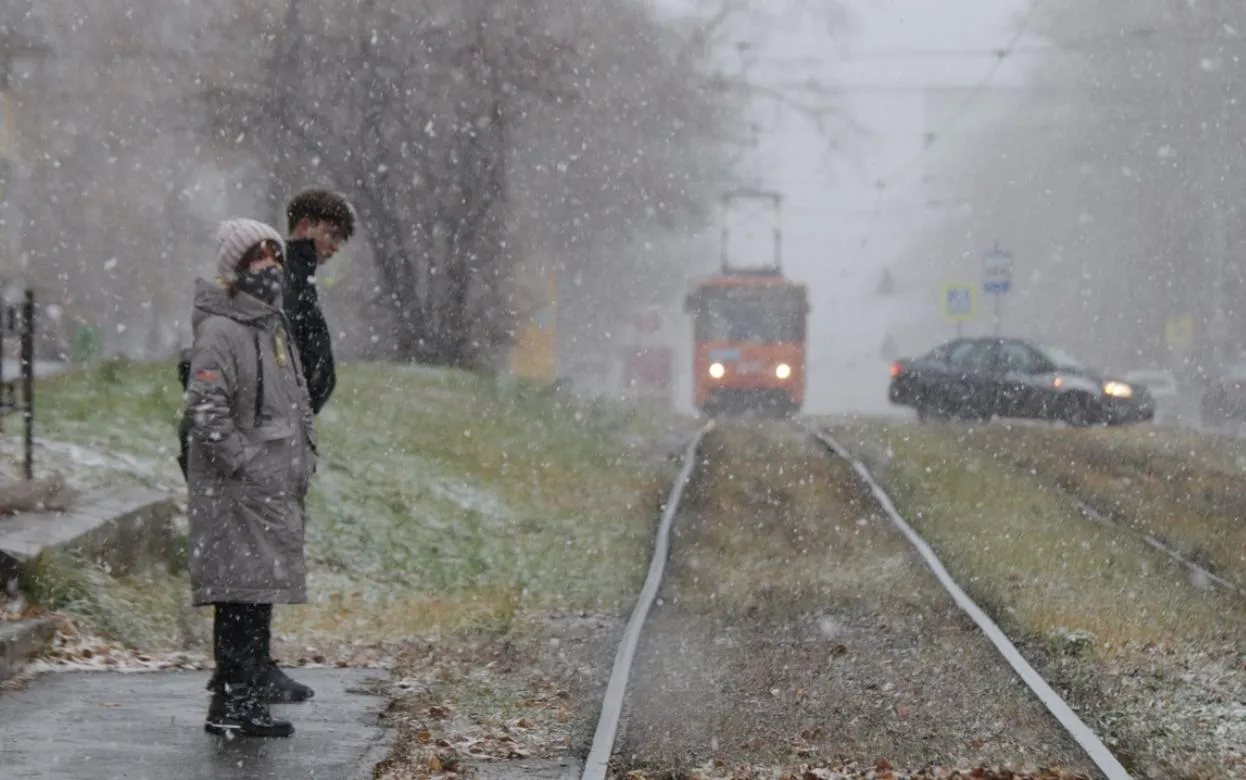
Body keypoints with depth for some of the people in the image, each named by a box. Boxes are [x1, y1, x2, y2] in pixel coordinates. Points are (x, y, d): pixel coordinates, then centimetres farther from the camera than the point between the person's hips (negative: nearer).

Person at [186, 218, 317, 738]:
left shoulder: (275, 327, 18)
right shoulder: (219, 332, -12)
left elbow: (298, 401, 27)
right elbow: (206, 409, -19)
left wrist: (304, 460, 17)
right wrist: (243, 464, -19)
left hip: (277, 489, 9)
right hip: (235, 492, -9)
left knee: (262, 594, 12)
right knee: (241, 594, -11)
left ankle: (250, 700, 18)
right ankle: (231, 705, -9)